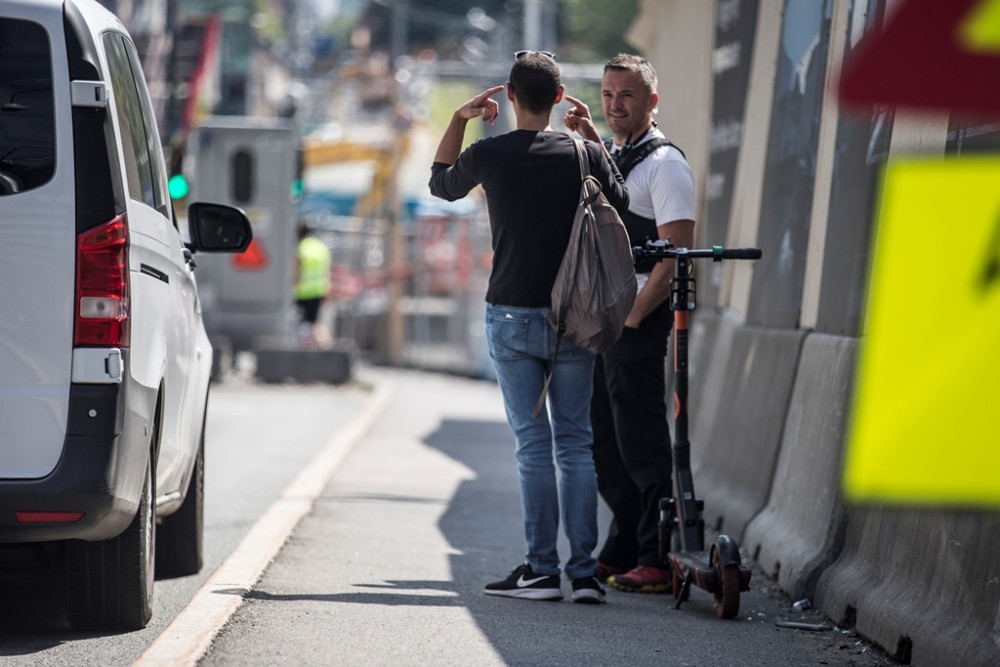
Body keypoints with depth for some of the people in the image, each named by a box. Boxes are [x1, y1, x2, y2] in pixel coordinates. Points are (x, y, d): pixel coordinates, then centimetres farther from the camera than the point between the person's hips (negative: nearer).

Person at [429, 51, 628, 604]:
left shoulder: (488, 155, -5)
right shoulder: (585, 153, -2)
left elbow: (441, 183, 16)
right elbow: (620, 207, 16)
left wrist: (459, 119, 22)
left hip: (511, 315, -1)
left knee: (532, 444, 0)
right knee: (576, 443, 5)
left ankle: (541, 569, -1)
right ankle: (584, 570, 2)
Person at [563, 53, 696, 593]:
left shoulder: (664, 164, -12)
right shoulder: (616, 155, 16)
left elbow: (676, 254, -18)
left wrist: (633, 317, -21)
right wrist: (588, 135, 25)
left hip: (638, 322, -9)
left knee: (641, 445, -8)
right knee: (602, 442, 12)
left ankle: (661, 562, -5)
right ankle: (623, 552, 20)